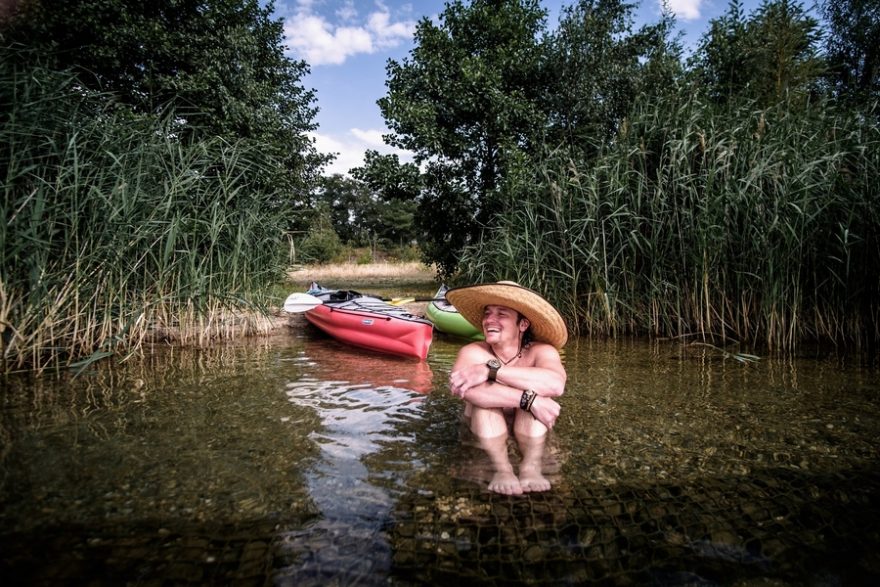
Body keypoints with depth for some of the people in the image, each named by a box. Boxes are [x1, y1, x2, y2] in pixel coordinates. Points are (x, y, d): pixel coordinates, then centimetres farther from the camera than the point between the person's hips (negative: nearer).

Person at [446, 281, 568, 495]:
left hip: (530, 429, 0)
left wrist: (492, 370, -46)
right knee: (484, 397, -32)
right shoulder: (473, 352, -19)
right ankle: (502, 469, -25)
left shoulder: (541, 351, -19)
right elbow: (463, 388, -44)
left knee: (539, 394, -31)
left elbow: (555, 384, -45)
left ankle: (531, 468, -25)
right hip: (486, 429, 0)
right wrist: (528, 399, -49)